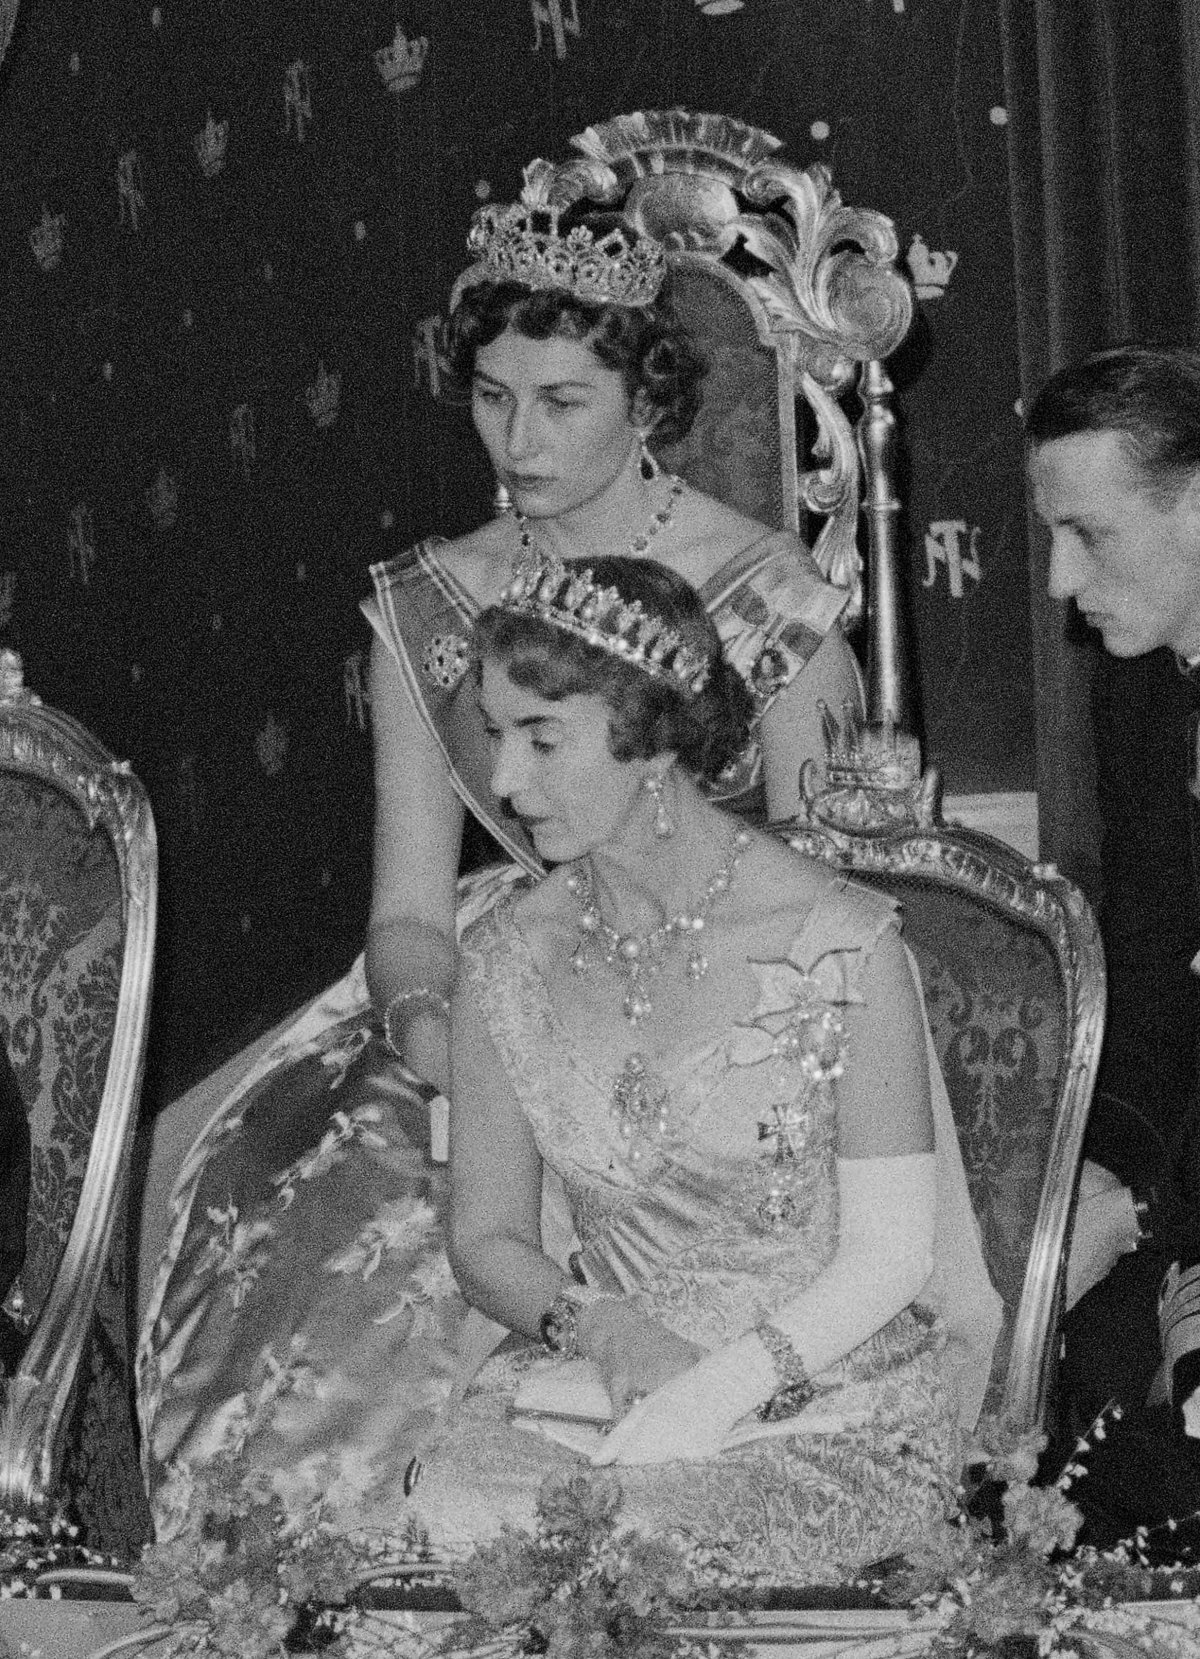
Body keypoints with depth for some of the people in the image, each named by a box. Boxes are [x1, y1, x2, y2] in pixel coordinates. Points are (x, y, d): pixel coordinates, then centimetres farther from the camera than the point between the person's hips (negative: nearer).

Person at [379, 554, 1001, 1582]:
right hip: (597, 1370, 4)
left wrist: (715, 1391, -23)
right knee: (453, 1511, -27)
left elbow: (888, 1255, -9)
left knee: (641, 1532, -32)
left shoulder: (839, 946, -11)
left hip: (830, 1390, -3)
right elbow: (486, 1236, 9)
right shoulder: (508, 961, 3)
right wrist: (599, 1328, -13)